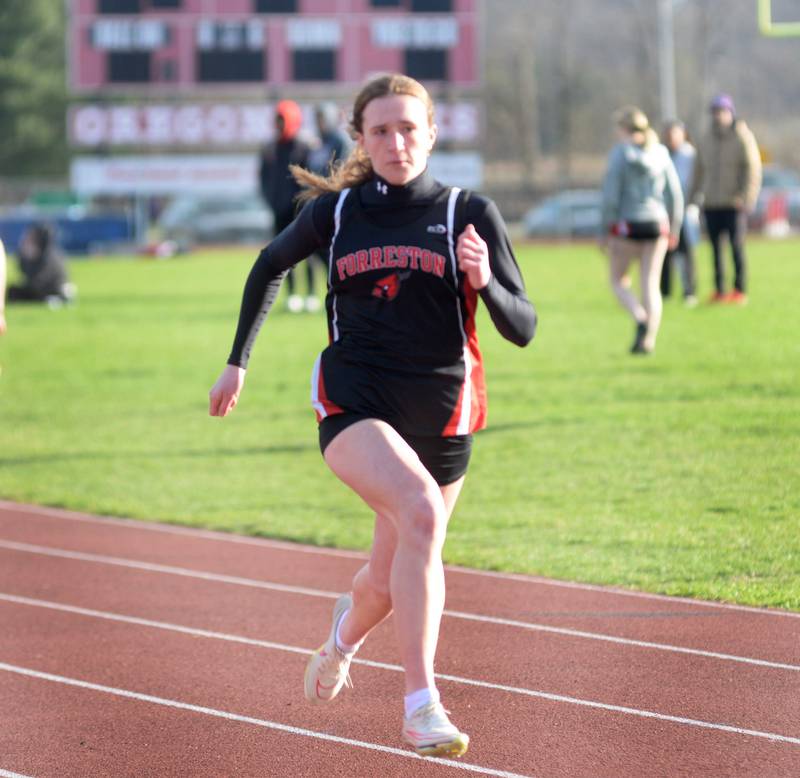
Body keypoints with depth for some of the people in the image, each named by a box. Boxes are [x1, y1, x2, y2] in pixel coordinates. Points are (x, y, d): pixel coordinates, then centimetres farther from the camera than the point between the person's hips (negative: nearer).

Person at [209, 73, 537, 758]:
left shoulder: (471, 214, -2)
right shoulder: (335, 211, 2)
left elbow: (523, 329, -4)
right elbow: (270, 267, 22)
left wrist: (485, 282, -24)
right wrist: (239, 361, 24)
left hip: (440, 412, 2)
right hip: (355, 402, -2)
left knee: (393, 577, 14)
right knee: (421, 512, -31)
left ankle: (347, 630, 55)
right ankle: (421, 704, -31)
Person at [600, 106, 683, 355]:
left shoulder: (620, 154, -6)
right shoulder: (660, 153, 6)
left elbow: (611, 196, -10)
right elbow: (674, 195, 7)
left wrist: (606, 232, -4)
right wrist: (674, 230, 16)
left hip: (626, 224, -3)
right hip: (656, 223, 4)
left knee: (619, 281, 11)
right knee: (651, 285, 7)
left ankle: (641, 319, -15)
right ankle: (649, 339, -3)